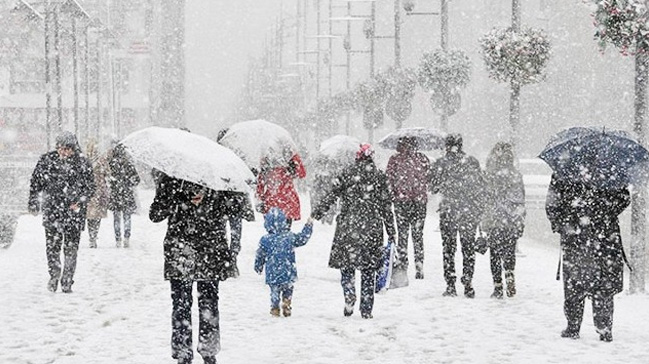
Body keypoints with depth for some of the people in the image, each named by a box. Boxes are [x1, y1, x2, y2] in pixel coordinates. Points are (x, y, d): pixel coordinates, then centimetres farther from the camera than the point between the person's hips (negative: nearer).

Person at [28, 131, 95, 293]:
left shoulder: (82, 163, -1)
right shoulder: (47, 160, 2)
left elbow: (90, 187, 4)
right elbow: (35, 182, 12)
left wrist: (80, 202, -9)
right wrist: (33, 203, 10)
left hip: (74, 212, 0)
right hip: (52, 210, 1)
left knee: (71, 248, 0)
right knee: (52, 245, -6)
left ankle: (67, 282, 9)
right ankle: (54, 274, 14)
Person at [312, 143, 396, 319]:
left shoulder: (347, 173, 1)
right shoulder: (379, 176, 5)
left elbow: (332, 196, -3)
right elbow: (386, 205, 6)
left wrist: (316, 214, 2)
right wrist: (391, 231, 11)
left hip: (348, 225, -1)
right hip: (372, 226, 1)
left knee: (346, 264, 8)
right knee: (368, 269, 7)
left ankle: (349, 295, -17)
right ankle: (366, 309, 6)